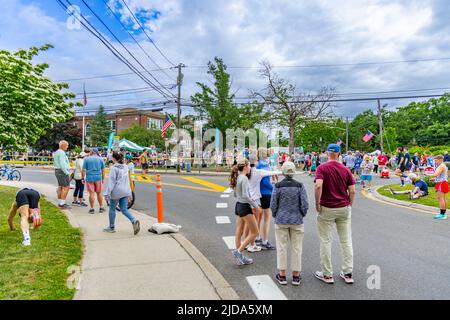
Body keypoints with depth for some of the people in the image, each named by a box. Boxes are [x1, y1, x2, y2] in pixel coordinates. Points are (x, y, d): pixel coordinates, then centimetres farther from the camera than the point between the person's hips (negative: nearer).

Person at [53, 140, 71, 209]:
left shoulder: (56, 152, 17)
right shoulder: (62, 153, -16)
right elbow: (62, 164, -23)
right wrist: (67, 173, -18)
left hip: (57, 171, 11)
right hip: (62, 171, -11)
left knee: (60, 187, 13)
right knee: (66, 187, -9)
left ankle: (60, 203, 18)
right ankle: (62, 204, -10)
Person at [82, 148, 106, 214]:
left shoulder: (86, 159, 3)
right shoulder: (100, 159, 6)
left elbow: (84, 170, -2)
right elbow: (103, 170, 7)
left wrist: (83, 178, 6)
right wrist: (103, 179, 14)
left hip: (89, 178, -1)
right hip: (98, 177, 1)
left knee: (91, 193, 1)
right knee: (99, 193, 9)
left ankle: (92, 209, 6)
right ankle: (101, 208, 15)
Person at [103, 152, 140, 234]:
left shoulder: (114, 168, -11)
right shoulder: (125, 167, 11)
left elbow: (111, 181, -15)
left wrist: (107, 193, -13)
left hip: (117, 191, -6)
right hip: (126, 191, 6)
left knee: (112, 208, 11)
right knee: (124, 209, 9)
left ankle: (111, 227, 21)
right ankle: (134, 220, -14)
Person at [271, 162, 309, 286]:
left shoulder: (278, 186, -8)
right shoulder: (300, 186, -7)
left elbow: (273, 204, -6)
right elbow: (305, 205, -8)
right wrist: (301, 215, 10)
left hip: (281, 221, 0)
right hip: (297, 221, 1)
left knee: (282, 247, 9)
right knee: (296, 248, 10)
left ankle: (282, 275, 16)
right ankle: (296, 276, 18)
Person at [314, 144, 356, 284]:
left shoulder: (322, 168, -8)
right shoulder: (346, 170, 3)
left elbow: (318, 186, -23)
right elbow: (352, 191, 0)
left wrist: (317, 204, -13)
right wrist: (349, 205, 13)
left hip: (326, 209, -3)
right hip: (344, 208, 4)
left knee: (325, 241, 6)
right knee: (346, 240, 13)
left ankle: (327, 274, 14)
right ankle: (348, 273, 19)